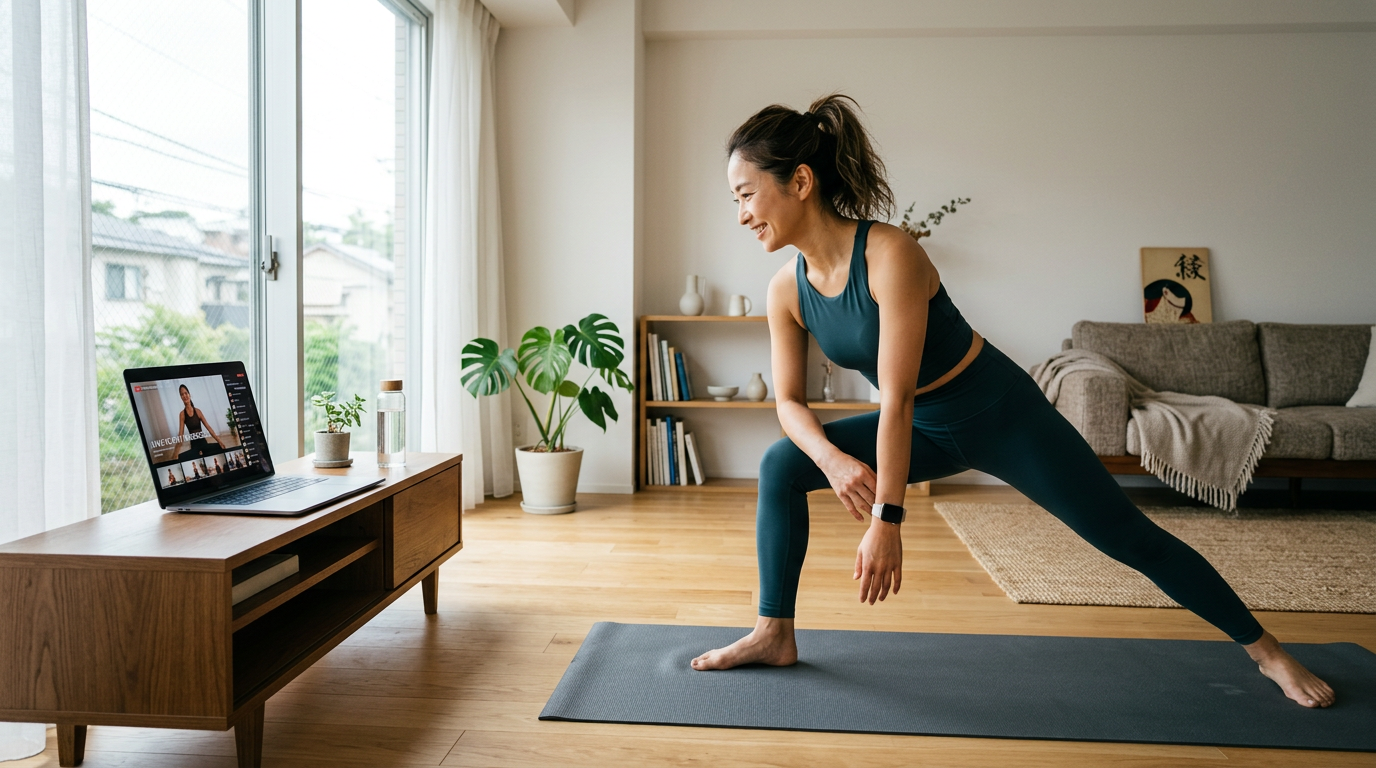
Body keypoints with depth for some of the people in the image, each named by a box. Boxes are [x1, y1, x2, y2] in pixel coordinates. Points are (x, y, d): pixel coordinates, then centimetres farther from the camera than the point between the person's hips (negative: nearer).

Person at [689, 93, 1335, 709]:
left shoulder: (889, 254, -31)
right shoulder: (787, 290, -10)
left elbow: (895, 397, -32)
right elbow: (789, 400, -4)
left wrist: (886, 518, -29)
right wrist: (831, 457, -24)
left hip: (1001, 415, -6)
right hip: (926, 429, 6)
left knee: (1130, 538, 3)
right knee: (779, 467, -6)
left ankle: (1266, 651, 27)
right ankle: (775, 635, 4)